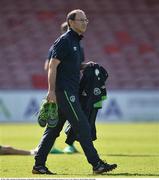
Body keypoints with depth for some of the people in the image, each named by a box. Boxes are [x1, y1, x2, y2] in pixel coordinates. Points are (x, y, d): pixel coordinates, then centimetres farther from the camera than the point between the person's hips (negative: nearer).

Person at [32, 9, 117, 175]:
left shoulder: (77, 42, 19)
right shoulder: (64, 41, -10)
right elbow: (53, 66, -14)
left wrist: (85, 65, 10)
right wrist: (51, 90, -20)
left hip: (71, 92, 10)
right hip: (64, 91, -10)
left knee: (53, 129, 9)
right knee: (82, 127, -10)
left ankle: (39, 165, 12)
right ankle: (96, 164, -10)